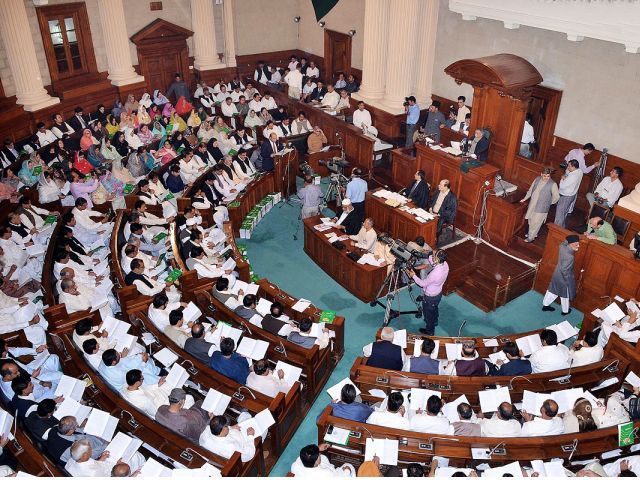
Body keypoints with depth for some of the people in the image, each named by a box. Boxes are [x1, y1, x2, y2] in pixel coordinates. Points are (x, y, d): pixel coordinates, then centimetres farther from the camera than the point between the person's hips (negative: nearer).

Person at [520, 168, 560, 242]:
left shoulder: (553, 184, -17)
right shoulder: (537, 179, -2)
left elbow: (556, 197, -9)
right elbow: (530, 190, 11)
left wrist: (549, 203, 2)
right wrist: (525, 198, 13)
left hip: (541, 207, -5)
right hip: (532, 204, 5)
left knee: (535, 222, 3)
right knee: (531, 221, 18)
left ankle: (531, 237, 18)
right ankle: (532, 233, 39)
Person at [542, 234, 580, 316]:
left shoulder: (562, 246, -16)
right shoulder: (570, 257, -37)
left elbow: (565, 241, 12)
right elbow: (564, 270, -30)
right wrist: (568, 280, -17)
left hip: (557, 274, 7)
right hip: (563, 277, -7)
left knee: (553, 290, 25)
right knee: (565, 294, 18)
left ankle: (545, 305, 42)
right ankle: (565, 311, 41)